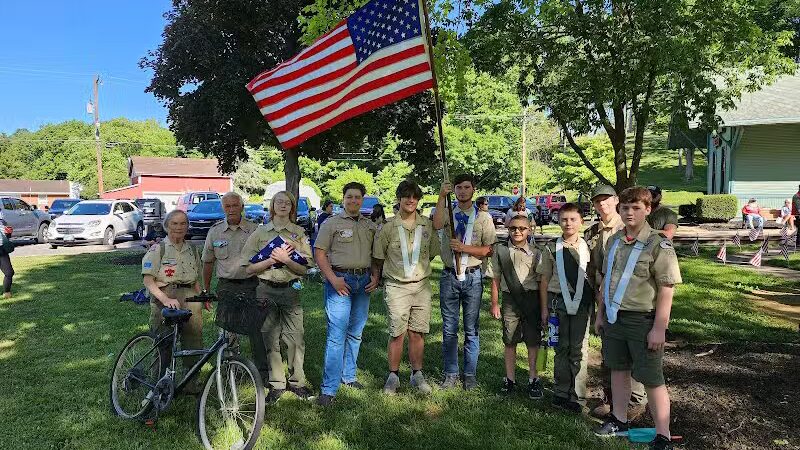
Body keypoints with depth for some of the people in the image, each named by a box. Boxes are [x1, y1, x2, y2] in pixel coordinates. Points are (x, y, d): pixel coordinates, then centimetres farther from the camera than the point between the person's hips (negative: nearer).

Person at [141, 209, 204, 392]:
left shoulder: (192, 250, 15)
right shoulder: (157, 249, -1)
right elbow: (148, 280, -9)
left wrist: (201, 300, 9)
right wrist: (165, 299, -22)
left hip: (189, 300, 4)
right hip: (164, 302, -4)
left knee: (194, 344, 5)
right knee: (163, 346, 0)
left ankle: (192, 382, 19)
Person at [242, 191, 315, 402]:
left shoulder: (300, 234, 7)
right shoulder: (260, 233, 6)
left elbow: (304, 269, 1)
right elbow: (249, 268, 0)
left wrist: (285, 259, -14)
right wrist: (273, 259, -11)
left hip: (291, 291, 0)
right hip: (266, 291, 0)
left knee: (296, 338, -1)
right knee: (270, 339, 4)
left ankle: (297, 381, 14)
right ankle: (276, 384, 16)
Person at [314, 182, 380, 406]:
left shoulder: (371, 226, 15)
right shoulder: (332, 223, 0)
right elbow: (319, 253, -5)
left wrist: (375, 277, 3)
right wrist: (333, 279, -14)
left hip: (364, 281, 5)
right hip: (339, 280, -5)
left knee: (355, 333, 13)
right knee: (336, 335, -9)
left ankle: (348, 376, 28)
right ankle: (329, 389, -5)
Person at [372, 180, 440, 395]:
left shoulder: (427, 225, 5)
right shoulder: (388, 227, -1)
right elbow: (378, 258, 5)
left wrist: (420, 269, 12)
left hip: (422, 286, 2)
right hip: (396, 287, -2)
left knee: (417, 333, 8)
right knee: (397, 334, 2)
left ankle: (417, 374, 23)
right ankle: (393, 376, 17)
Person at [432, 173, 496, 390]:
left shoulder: (483, 217, 4)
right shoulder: (448, 213, 6)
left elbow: (488, 250, -3)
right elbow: (437, 225, -19)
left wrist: (464, 248, -15)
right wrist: (442, 197, -22)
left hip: (473, 276, -1)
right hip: (449, 275, 1)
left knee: (471, 328, 7)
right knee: (449, 328, 7)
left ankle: (470, 375, 18)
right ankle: (450, 374, 18)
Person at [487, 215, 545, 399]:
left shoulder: (535, 252, 1)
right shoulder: (501, 250, 3)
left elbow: (542, 281, 3)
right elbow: (496, 279, 7)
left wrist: (544, 307, 0)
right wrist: (494, 303, 5)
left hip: (532, 299, 0)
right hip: (510, 299, 1)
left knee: (533, 341, 5)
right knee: (510, 341, 9)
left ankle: (533, 379, 20)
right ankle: (510, 379, 22)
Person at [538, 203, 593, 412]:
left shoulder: (588, 248, 2)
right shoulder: (552, 248, 2)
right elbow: (544, 280, 5)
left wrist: (595, 303, 2)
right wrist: (545, 308, 3)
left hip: (582, 301, 0)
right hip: (558, 300, 0)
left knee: (578, 349, 4)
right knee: (561, 348, 8)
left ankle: (577, 396, 14)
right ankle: (561, 392, 19)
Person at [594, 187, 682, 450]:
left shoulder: (658, 245, -13)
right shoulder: (614, 241, 7)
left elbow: (667, 289, -16)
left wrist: (659, 328, -18)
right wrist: (600, 314, 16)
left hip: (642, 319, -6)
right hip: (614, 317, 6)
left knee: (652, 379, 2)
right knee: (618, 369, 17)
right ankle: (619, 421, 33)